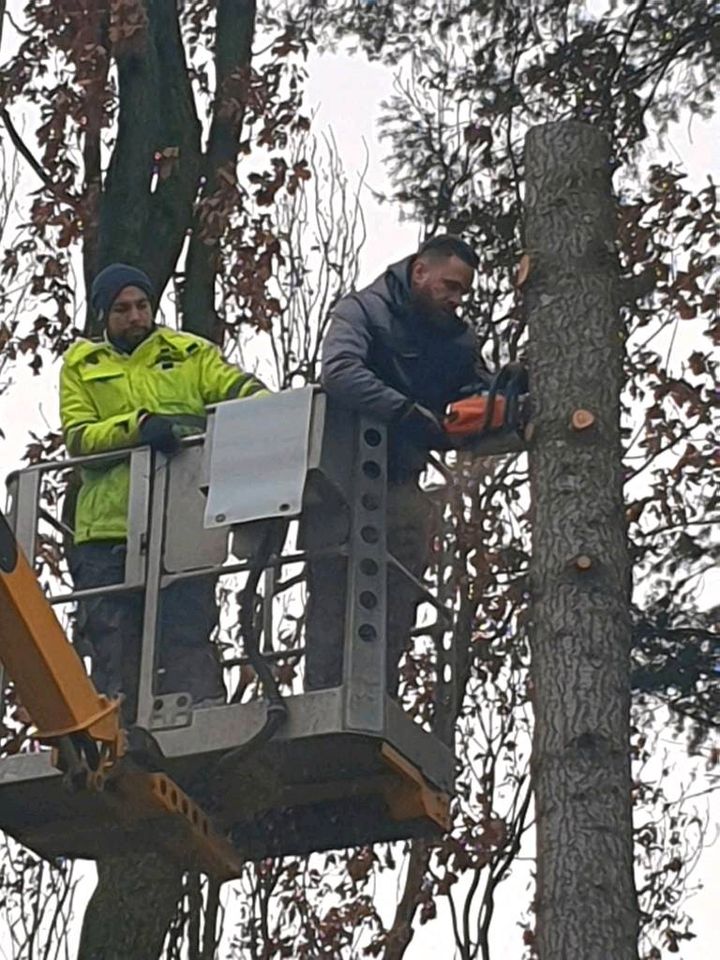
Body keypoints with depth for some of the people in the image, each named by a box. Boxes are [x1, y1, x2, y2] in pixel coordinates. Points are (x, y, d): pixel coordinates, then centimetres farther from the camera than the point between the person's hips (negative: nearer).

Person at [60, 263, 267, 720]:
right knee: (115, 649, 1)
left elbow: (238, 387, 1)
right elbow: (78, 438, 2)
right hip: (108, 529, 1)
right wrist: (138, 425, -15)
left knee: (188, 639, -8)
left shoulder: (191, 353, 17)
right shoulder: (81, 365, 16)